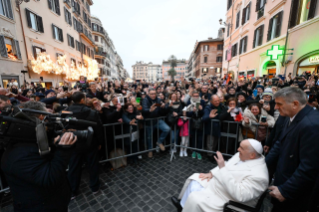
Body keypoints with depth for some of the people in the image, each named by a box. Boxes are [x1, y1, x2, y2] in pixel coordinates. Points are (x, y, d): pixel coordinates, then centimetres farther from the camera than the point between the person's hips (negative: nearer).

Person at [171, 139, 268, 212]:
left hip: (225, 199, -9)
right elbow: (226, 166, 11)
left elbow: (239, 195, -36)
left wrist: (222, 167, -39)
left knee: (194, 198, -19)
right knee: (195, 178, 10)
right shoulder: (242, 156, -2)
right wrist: (211, 173, -2)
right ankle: (183, 204, 26)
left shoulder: (258, 176, -28)